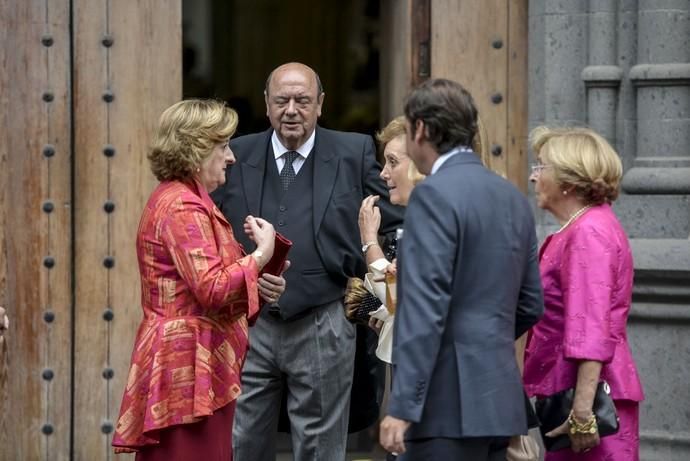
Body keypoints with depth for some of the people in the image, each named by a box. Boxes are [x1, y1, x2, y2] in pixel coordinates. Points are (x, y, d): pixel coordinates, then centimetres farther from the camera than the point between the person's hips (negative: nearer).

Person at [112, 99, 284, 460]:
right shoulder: (184, 207, -14)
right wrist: (261, 255, -10)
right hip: (191, 366, -11)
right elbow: (212, 288, -23)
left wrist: (255, 284, 8)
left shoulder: (174, 199, 20)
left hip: (182, 364, 11)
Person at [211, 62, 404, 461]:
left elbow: (397, 223, 7)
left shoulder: (355, 153, 1)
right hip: (249, 326, 2)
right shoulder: (236, 156, 5)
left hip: (322, 328, -2)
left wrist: (366, 278, 0)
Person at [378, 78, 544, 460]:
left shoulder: (434, 194, -11)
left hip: (449, 400, -8)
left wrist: (402, 407, -18)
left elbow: (426, 306, -18)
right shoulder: (513, 197, 14)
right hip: (499, 398, 8)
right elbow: (531, 305, 18)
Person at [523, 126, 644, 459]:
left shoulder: (589, 233, -14)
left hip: (591, 395, -10)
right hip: (563, 392, 10)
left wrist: (583, 409, -26)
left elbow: (591, 329, -22)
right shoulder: (575, 231, 19)